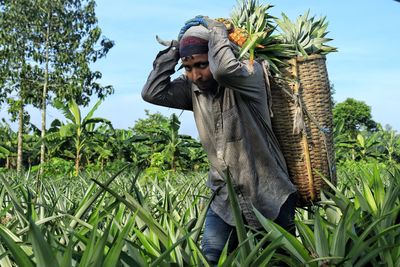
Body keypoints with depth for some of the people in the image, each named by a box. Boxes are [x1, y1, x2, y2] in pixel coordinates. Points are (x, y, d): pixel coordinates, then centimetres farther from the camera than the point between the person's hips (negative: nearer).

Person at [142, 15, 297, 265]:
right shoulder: (192, 88, 0)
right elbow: (152, 92, -11)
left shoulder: (250, 75, -17)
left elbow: (224, 69, -39)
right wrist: (175, 47, -9)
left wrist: (217, 30, -21)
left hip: (269, 195, -4)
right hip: (226, 197, 5)